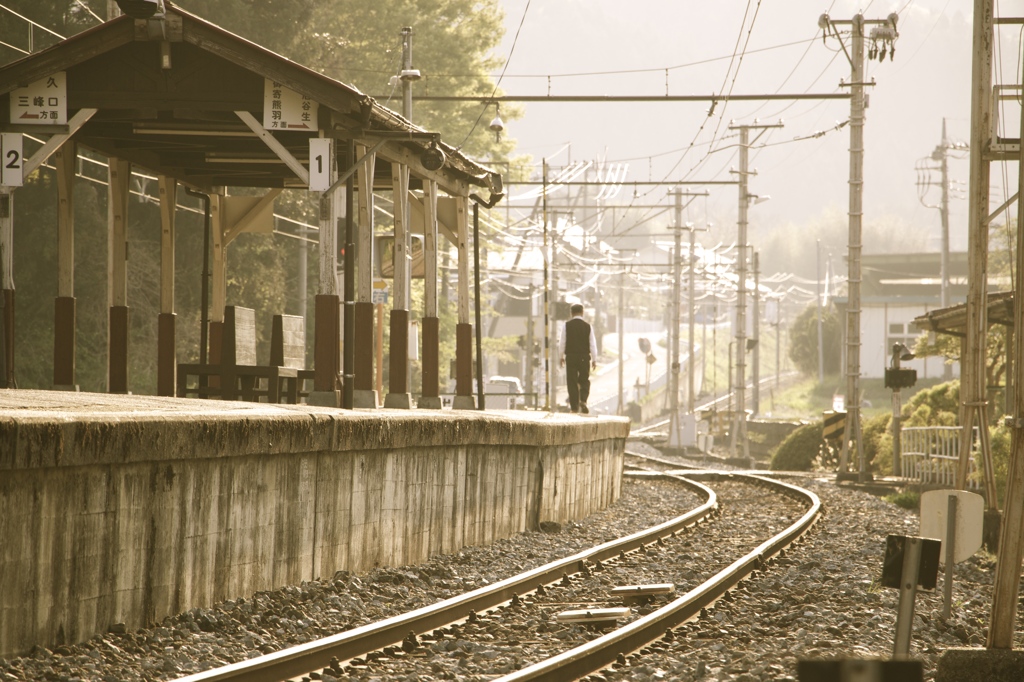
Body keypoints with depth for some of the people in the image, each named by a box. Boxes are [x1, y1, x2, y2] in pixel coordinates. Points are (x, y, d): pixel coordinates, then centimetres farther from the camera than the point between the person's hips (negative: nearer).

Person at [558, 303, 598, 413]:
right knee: (584, 381, 11)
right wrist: (594, 359, 8)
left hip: (570, 356, -1)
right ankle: (583, 400, -11)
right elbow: (592, 344, 1)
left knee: (572, 382, 3)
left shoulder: (567, 325, -3)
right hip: (584, 357, 1)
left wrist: (561, 357, 12)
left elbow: (562, 342, 0)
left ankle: (574, 406, 2)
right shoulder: (588, 326, -1)